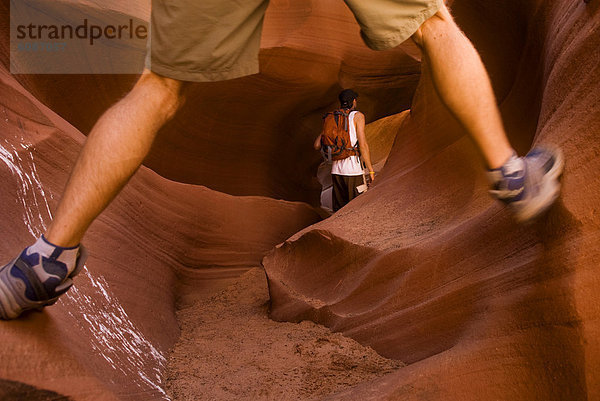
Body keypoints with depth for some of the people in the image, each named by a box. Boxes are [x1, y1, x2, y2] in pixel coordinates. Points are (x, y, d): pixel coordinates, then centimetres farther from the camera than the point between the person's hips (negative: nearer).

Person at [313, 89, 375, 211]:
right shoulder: (357, 116, -1)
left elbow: (317, 145, 9)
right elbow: (362, 144, -10)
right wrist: (371, 170, -6)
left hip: (336, 170, 5)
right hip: (353, 170, -5)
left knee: (339, 210, 10)